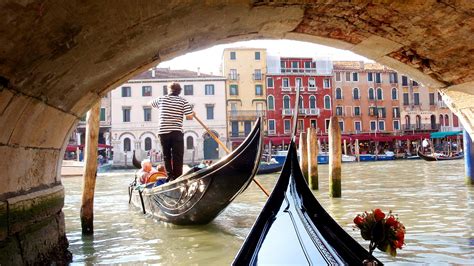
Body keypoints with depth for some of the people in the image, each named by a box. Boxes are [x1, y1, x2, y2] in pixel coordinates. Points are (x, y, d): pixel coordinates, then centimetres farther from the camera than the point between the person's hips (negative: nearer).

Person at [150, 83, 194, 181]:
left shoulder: (161, 99, 10)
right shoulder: (183, 101, 3)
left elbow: (150, 103, 30)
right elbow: (190, 117, -5)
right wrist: (193, 114, 16)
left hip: (163, 132, 2)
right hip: (177, 132, -2)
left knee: (166, 156, 12)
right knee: (178, 156, 4)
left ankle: (170, 177, 7)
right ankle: (178, 178, 1)